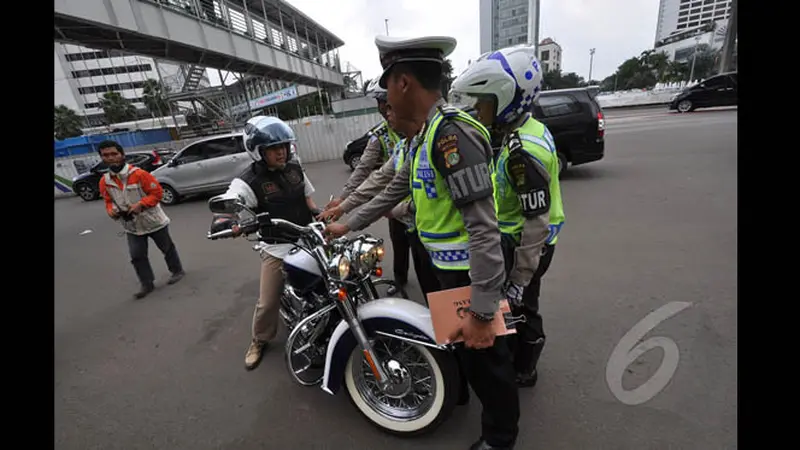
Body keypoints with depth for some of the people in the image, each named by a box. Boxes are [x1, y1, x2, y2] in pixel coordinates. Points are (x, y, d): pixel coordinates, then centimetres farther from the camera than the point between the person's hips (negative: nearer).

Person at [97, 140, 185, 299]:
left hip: (154, 222, -5)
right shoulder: (104, 181, -1)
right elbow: (109, 201, 10)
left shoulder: (139, 174, -18)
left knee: (167, 248, 12)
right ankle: (147, 284, 18)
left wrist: (140, 205, -25)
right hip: (132, 227, 5)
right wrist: (112, 211, -12)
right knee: (137, 256, 6)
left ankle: (177, 271, 33)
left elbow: (157, 192, -15)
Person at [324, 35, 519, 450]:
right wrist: (348, 225, 22)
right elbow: (393, 192, 17)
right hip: (448, 266, 10)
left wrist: (481, 310, -27)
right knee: (453, 336, 30)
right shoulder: (424, 137, 8)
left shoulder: (453, 131, -25)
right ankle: (454, 390, 58)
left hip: (470, 272, -9)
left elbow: (483, 228, -29)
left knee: (483, 354, 12)